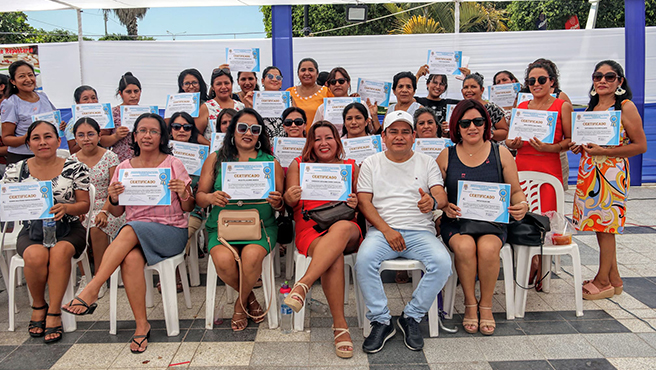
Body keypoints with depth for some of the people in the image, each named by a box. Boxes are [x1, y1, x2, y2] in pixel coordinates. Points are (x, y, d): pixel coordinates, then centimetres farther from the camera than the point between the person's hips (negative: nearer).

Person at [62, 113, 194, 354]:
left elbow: (188, 208, 6)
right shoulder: (124, 168, 12)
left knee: (130, 230, -33)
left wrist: (183, 194, -16)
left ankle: (90, 293, -28)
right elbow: (117, 212, 15)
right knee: (131, 258, -32)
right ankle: (141, 325, -21)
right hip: (133, 233, 3)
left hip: (172, 231, -2)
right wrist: (113, 198, -8)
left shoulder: (173, 165, 4)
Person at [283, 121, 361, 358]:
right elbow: (290, 202, 10)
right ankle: (340, 325, -30)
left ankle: (303, 286, -43)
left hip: (346, 228, 1)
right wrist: (289, 197, -16)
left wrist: (356, 202, -7)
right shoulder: (298, 165, 18)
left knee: (342, 228, -39)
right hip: (310, 228, -1)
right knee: (335, 257, -35)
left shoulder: (351, 167, 19)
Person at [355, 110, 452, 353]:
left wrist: (433, 202, -25)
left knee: (442, 263, -28)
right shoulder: (371, 163, 12)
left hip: (420, 231, 1)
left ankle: (411, 317, -8)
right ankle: (381, 321, -14)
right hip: (382, 230, -1)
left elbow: (442, 196, 2)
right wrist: (386, 230, -11)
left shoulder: (426, 162, 14)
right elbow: (364, 202, 3)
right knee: (364, 260, -32)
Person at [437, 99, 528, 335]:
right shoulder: (446, 156, 6)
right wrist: (445, 206, -12)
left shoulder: (501, 154, 6)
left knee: (488, 248, -31)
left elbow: (515, 191, 9)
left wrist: (521, 205, -13)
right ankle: (470, 304, -7)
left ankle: (486, 305, -5)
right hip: (456, 221, 0)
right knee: (465, 246, -32)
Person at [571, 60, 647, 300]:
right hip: (589, 172, 7)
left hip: (611, 173, -7)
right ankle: (614, 279, 22)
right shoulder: (592, 107, 14)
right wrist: (580, 146, 3)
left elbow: (640, 145, -9)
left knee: (605, 226, -2)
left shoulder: (626, 107, -7)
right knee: (599, 224, 10)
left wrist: (603, 151, -18)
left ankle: (603, 281, 11)